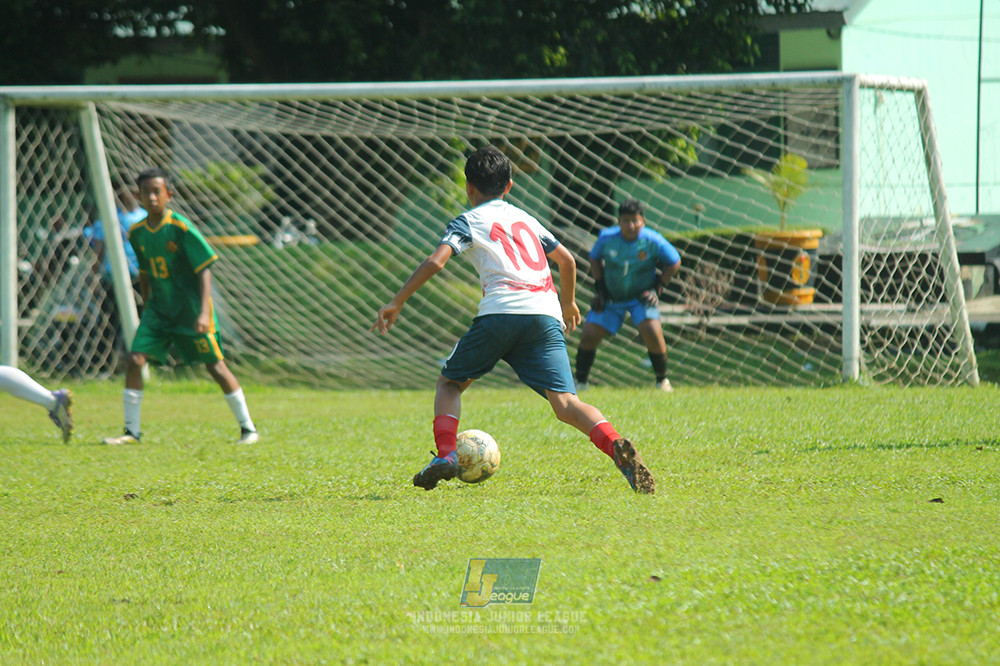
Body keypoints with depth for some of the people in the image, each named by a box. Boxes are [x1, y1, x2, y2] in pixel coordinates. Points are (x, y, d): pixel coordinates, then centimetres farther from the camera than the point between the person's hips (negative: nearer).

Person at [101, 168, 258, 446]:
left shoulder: (181, 228, -16)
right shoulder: (137, 233, 2)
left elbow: (204, 269, -15)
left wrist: (204, 312, -23)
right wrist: (147, 308, 20)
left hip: (190, 308, -5)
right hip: (159, 308, 5)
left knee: (215, 366, 1)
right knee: (135, 359, -9)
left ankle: (248, 428, 14)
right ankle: (132, 431, -2)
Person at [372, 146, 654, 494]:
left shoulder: (469, 221, 15)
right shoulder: (525, 218, 29)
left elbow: (435, 261, -1)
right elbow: (567, 260, 33)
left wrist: (396, 302, 1)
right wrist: (568, 302, 50)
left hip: (501, 310, -3)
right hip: (545, 314, 3)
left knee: (449, 382, 19)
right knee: (564, 403, -7)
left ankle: (445, 455, -2)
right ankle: (616, 445, -35)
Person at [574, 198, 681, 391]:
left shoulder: (653, 241, -16)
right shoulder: (607, 238, -12)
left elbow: (674, 263, -1)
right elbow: (595, 258, 8)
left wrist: (657, 287, -7)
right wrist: (600, 288, 0)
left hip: (642, 296, -2)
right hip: (611, 297, 2)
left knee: (652, 332, -23)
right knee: (589, 335, -7)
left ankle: (662, 380, -2)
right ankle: (580, 382, 12)